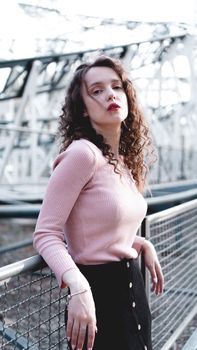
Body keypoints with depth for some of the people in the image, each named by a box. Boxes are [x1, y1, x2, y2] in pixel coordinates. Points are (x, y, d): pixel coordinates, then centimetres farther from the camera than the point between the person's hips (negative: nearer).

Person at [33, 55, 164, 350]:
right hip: (98, 291, -8)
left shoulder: (125, 160, 7)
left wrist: (142, 244, 10)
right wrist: (79, 288, -34)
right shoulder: (83, 154, -18)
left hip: (132, 285, 8)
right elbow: (46, 233, -21)